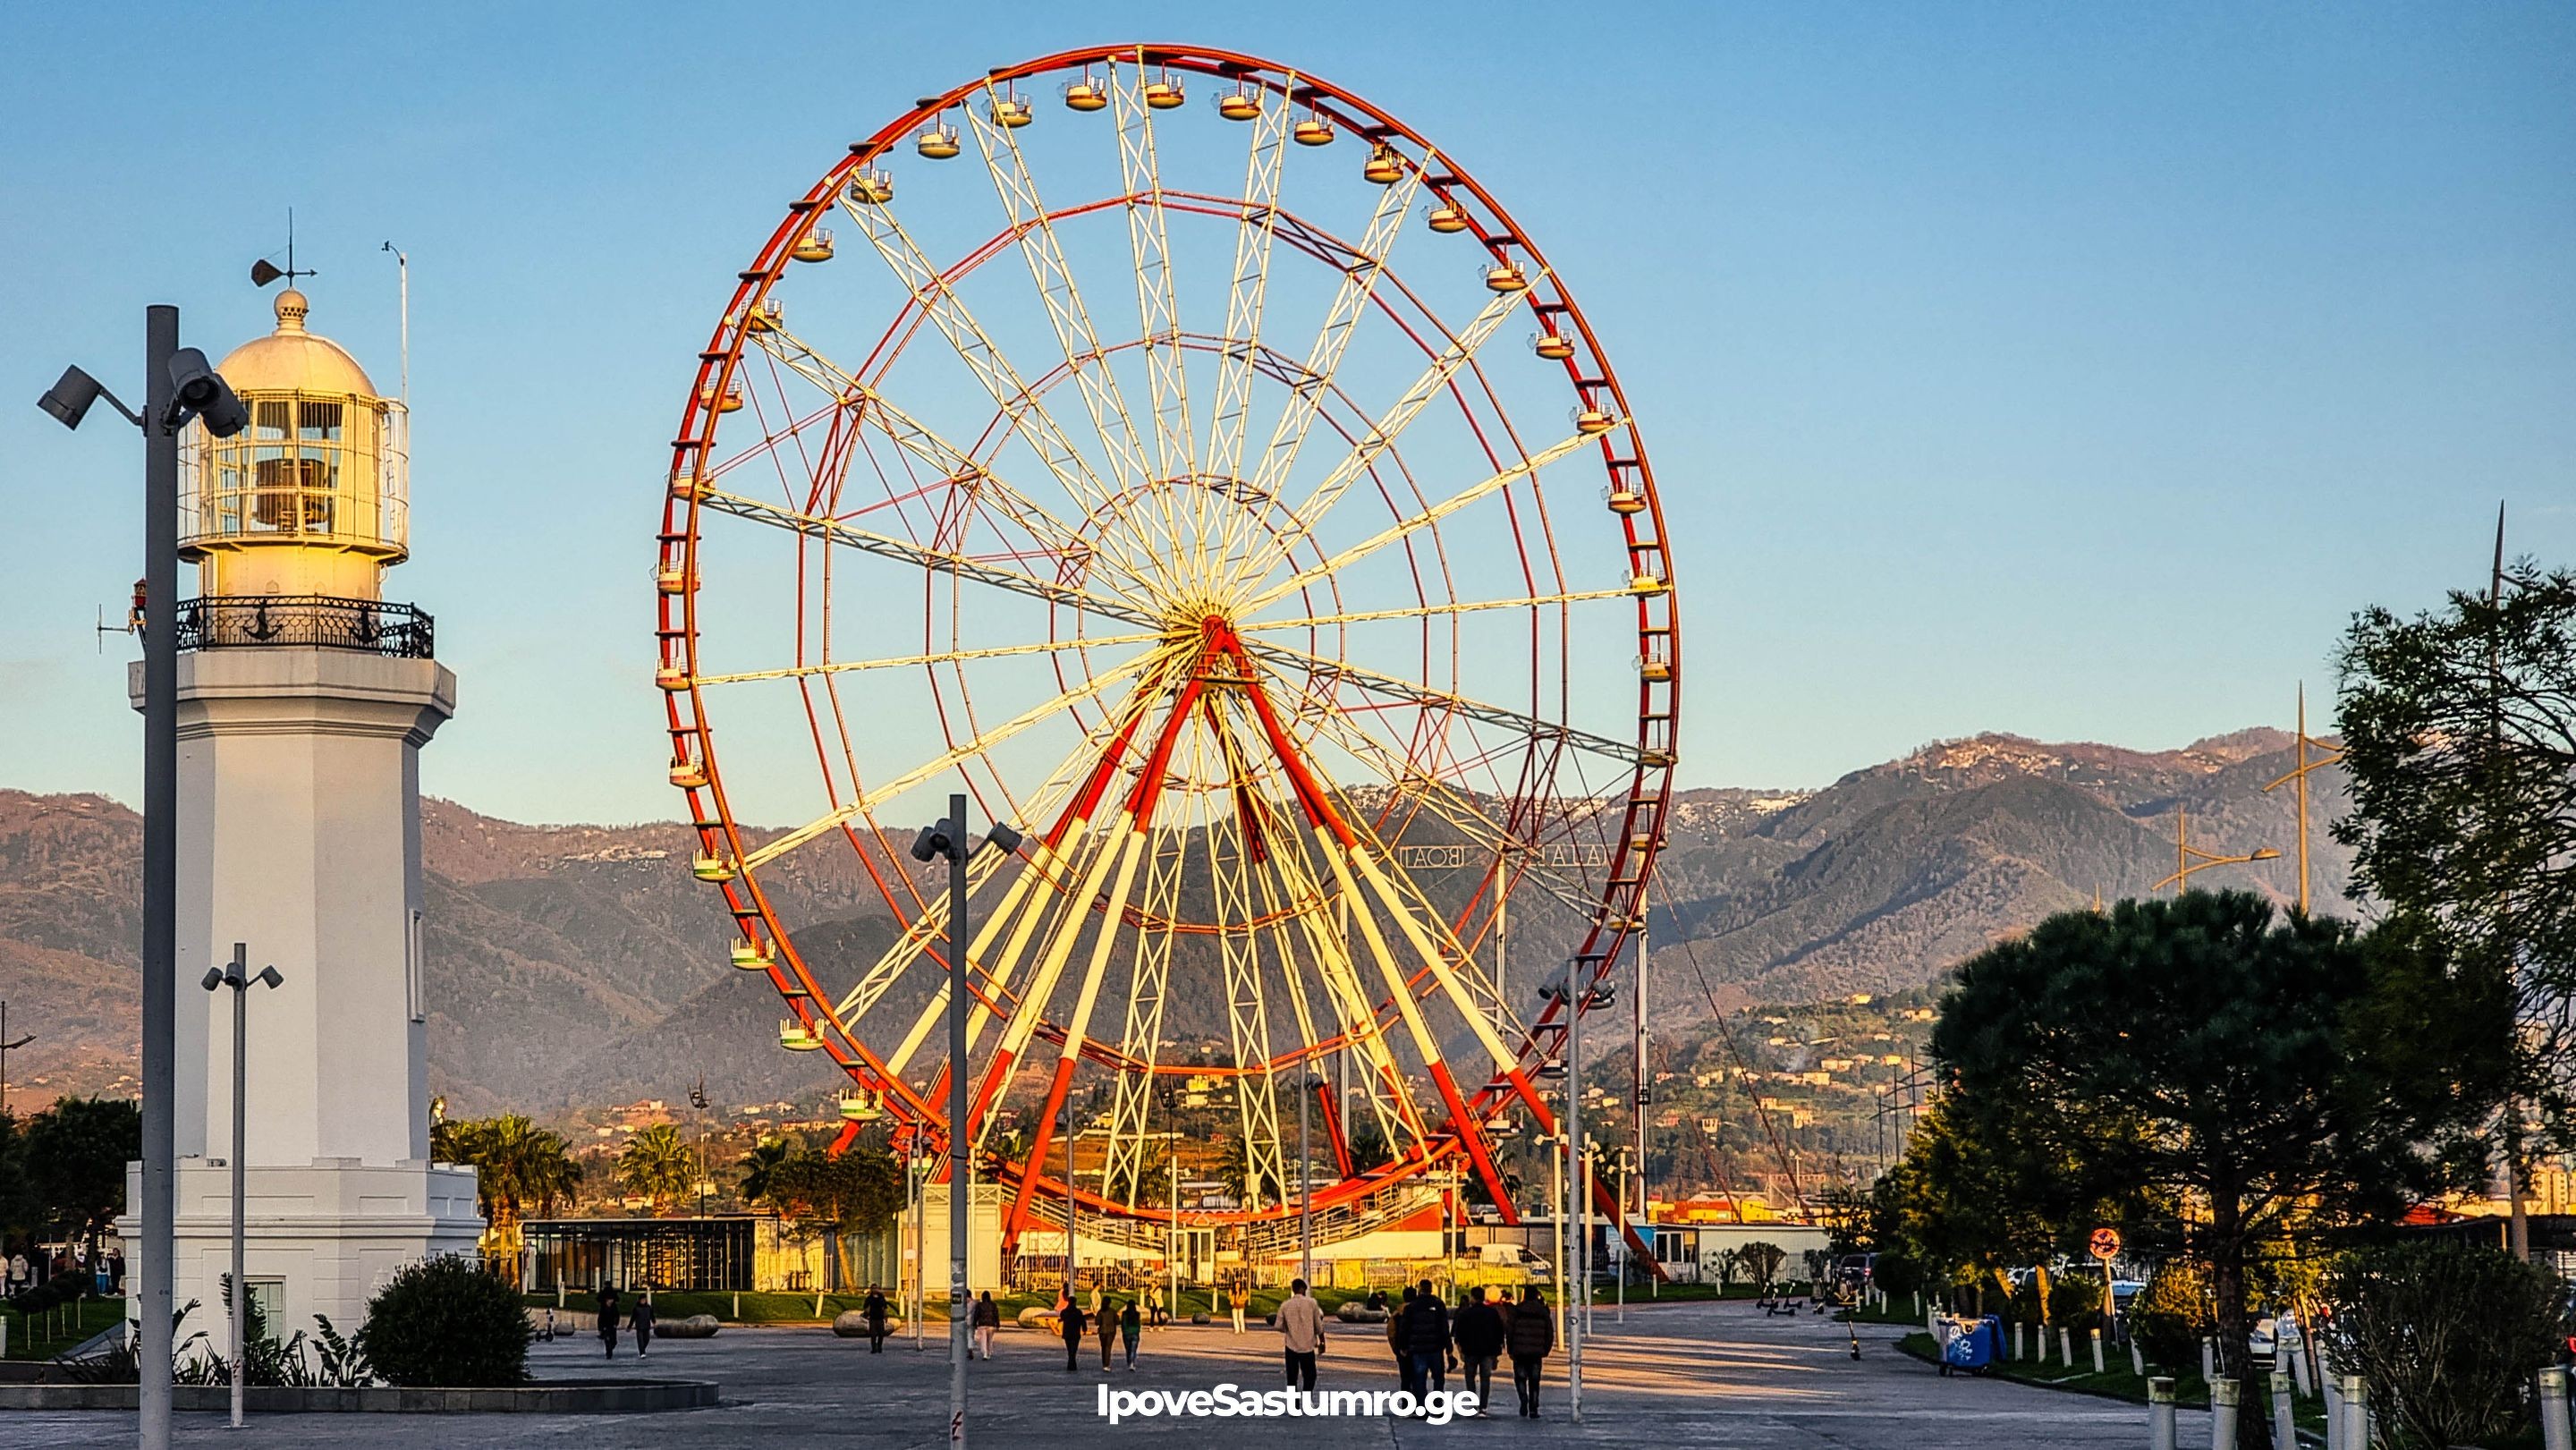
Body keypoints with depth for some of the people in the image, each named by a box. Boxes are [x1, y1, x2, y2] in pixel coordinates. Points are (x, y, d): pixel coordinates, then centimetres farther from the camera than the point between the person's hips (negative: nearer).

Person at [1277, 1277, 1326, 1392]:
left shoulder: (1285, 1305, -3)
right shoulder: (1311, 1303, -6)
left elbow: (1279, 1326, -1)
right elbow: (1319, 1326, -3)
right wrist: (1322, 1342, 11)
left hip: (1291, 1346, 1)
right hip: (1308, 1346, -1)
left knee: (1292, 1378, 9)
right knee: (1309, 1376, 11)